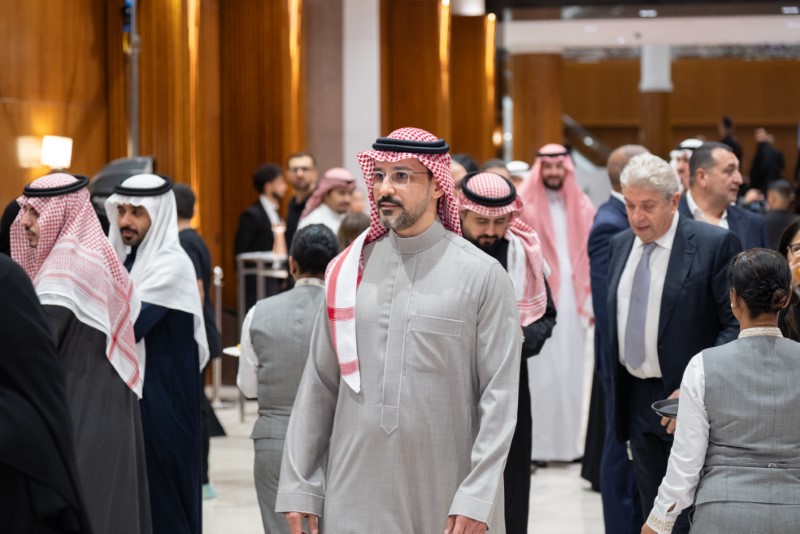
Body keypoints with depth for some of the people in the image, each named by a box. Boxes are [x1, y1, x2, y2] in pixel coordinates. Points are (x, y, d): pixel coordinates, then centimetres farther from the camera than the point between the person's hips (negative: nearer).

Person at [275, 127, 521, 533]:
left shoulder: (482, 276, -3)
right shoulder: (347, 271, 6)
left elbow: (498, 397, -7)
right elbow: (319, 385, 9)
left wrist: (477, 499, -14)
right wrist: (299, 487, 5)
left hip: (444, 496, -2)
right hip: (355, 496, 2)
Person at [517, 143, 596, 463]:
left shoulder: (582, 208, 10)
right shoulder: (525, 207, -2)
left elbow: (590, 258, 10)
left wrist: (591, 302, 3)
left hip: (572, 301, 4)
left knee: (570, 372, 5)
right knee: (538, 373, -4)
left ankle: (568, 442, 12)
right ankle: (535, 445, 0)